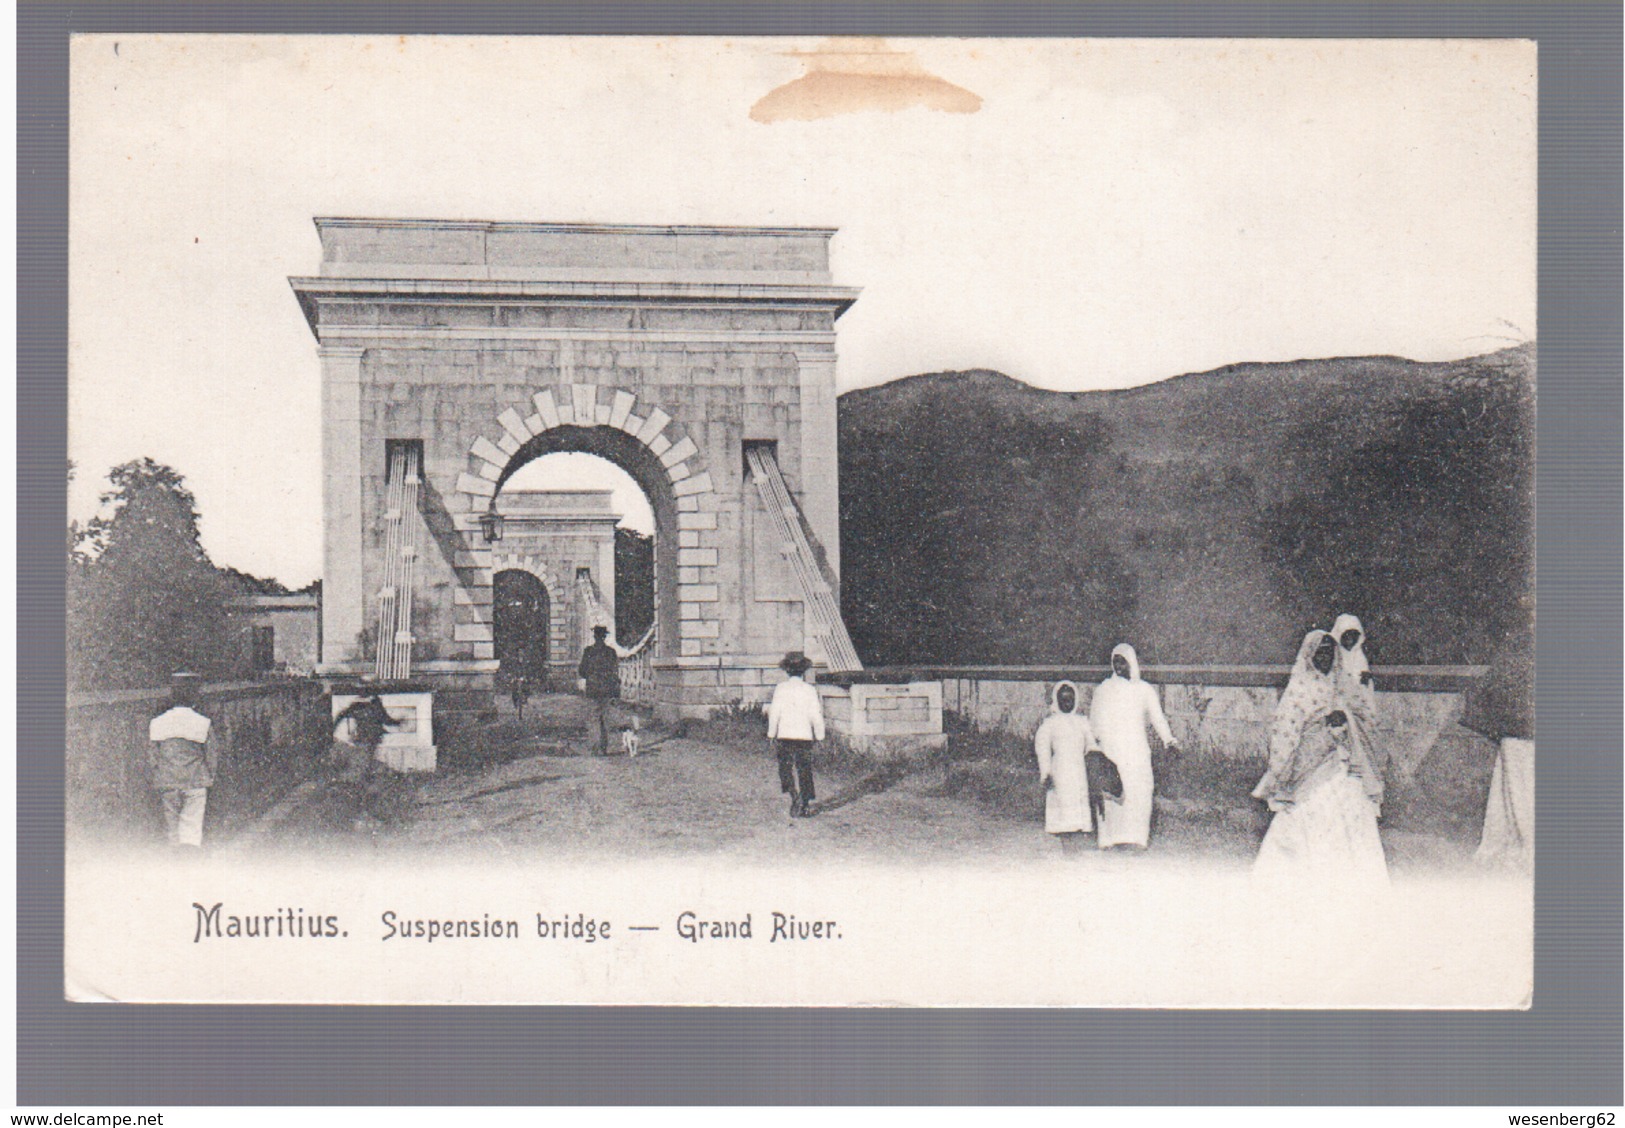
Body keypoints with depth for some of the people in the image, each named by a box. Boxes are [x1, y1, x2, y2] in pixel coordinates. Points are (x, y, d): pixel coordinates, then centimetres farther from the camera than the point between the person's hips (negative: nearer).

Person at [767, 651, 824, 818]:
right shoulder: (810, 690, -2)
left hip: (784, 736, -1)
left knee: (786, 769, 8)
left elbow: (774, 713, -2)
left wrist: (771, 734, 8)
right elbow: (816, 716, -1)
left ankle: (793, 793, -17)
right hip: (805, 736, 1)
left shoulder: (780, 688, -3)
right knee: (805, 771, 8)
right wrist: (820, 735, 11)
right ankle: (804, 807, 9)